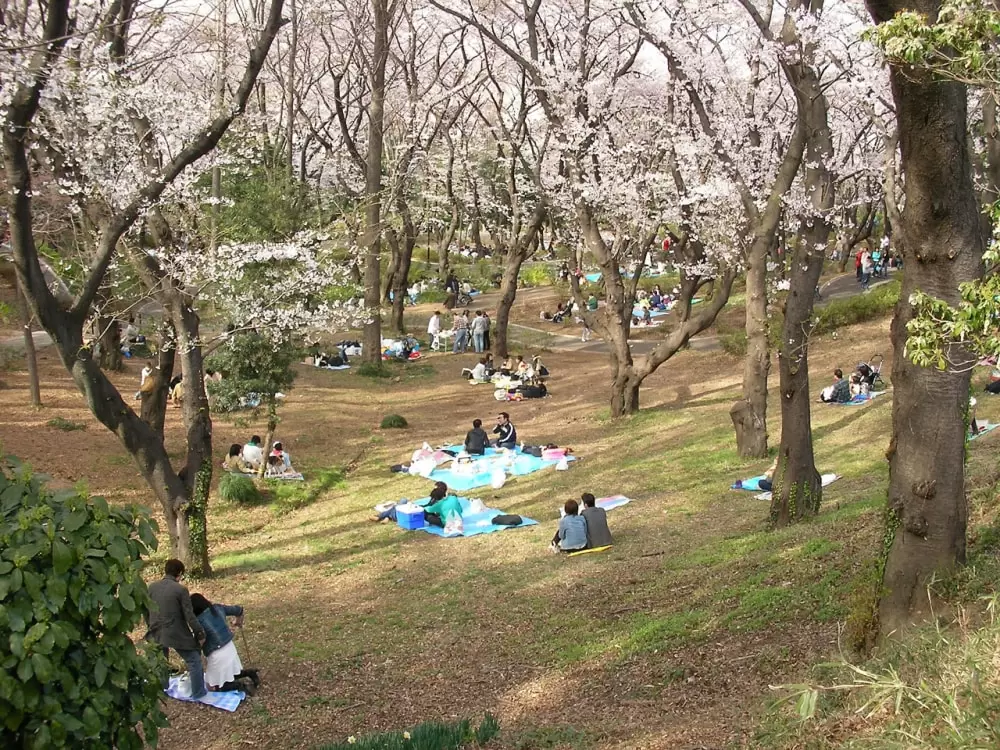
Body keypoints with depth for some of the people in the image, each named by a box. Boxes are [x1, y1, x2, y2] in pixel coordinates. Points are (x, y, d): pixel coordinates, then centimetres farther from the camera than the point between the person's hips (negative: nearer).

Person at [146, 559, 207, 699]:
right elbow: (189, 616, -14)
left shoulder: (152, 587, 0)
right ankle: (198, 692, 16)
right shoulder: (181, 590, -15)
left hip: (156, 633, 5)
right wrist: (200, 633, -4)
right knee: (194, 661, 10)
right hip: (177, 634, -5)